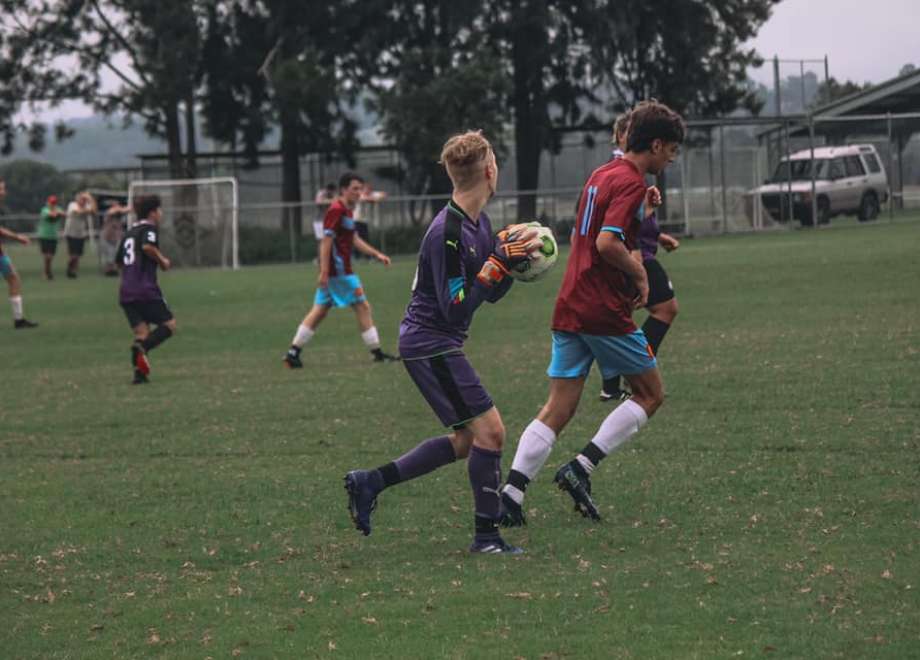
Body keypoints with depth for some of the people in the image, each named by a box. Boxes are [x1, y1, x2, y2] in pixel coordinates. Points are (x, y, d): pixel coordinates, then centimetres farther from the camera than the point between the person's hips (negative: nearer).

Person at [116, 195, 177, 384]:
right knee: (169, 325, 3)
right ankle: (142, 347, -25)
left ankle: (139, 373, -12)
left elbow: (119, 261, 29)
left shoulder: (130, 232, 21)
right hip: (146, 289, -7)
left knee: (142, 332, 8)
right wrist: (162, 260, -8)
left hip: (125, 292, 7)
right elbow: (147, 246, -24)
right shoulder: (149, 228, -2)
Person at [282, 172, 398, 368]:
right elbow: (326, 241, -19)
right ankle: (376, 352, 4)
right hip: (339, 271, -10)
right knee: (363, 307, -2)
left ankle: (293, 352, 5)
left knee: (320, 311, 8)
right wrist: (324, 272, -23)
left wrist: (377, 254, 23)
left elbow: (354, 240, 26)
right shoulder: (336, 211, -15)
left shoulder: (346, 210, 17)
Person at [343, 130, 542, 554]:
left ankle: (369, 483, 17)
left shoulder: (479, 224, 8)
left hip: (434, 345, 10)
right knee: (489, 429, -11)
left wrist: (512, 258, -3)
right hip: (430, 342, -10)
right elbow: (457, 309, -24)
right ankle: (486, 535, -4)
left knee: (466, 440, 14)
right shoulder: (447, 233, -23)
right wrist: (498, 262, -23)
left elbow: (491, 295, 13)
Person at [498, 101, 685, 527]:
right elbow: (607, 243, -24)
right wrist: (640, 274, -10)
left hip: (569, 310, 8)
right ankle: (581, 468, -3)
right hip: (605, 312, -8)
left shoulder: (601, 175, 17)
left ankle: (510, 496, -6)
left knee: (558, 409, 6)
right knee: (650, 395, 8)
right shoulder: (630, 182, -12)